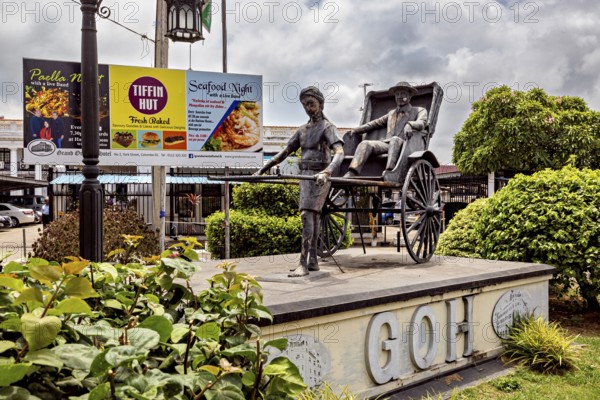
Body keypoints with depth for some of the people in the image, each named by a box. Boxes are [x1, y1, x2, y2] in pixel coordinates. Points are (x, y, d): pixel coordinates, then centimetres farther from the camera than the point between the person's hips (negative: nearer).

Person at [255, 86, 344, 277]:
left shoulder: (327, 127, -6)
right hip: (306, 177, 7)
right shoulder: (303, 130, 15)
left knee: (306, 215, -17)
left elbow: (339, 153, -22)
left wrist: (326, 172, -40)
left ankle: (303, 263, -20)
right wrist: (262, 170, 11)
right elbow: (284, 152, 16)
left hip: (320, 178, -7)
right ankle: (313, 261, 15)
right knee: (313, 217, 10)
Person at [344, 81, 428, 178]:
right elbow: (376, 123, 34)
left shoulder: (420, 111, 16)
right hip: (386, 144, 5)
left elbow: (421, 123, -5)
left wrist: (409, 124, -29)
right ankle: (351, 174, -40)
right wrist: (354, 130, 25)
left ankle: (389, 172, -56)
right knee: (365, 144, -21)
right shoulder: (392, 113, 32)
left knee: (395, 140, -38)